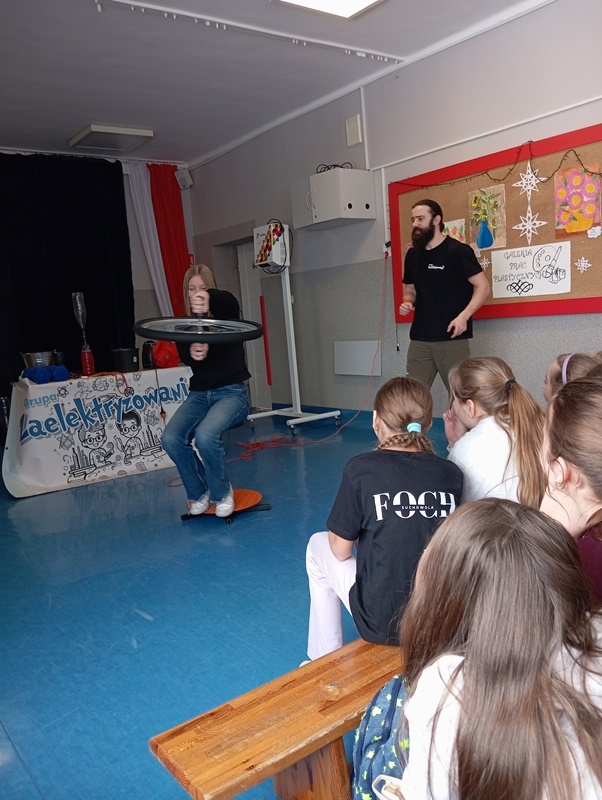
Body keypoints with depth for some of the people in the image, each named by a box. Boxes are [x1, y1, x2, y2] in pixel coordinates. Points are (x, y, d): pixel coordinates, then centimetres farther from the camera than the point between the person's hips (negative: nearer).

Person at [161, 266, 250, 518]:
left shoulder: (225, 316, -1)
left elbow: (230, 301, -28)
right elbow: (184, 357, -11)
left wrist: (210, 299, -54)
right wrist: (191, 352, -38)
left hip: (231, 392, -4)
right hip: (199, 393, 4)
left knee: (205, 436, -32)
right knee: (171, 438, -21)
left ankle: (222, 492, -5)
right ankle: (199, 492, 3)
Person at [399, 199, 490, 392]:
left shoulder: (457, 250, -6)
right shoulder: (412, 255, 12)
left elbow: (483, 286, -8)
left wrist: (463, 316, -21)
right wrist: (407, 303, 0)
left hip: (452, 338, -6)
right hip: (419, 338, 6)